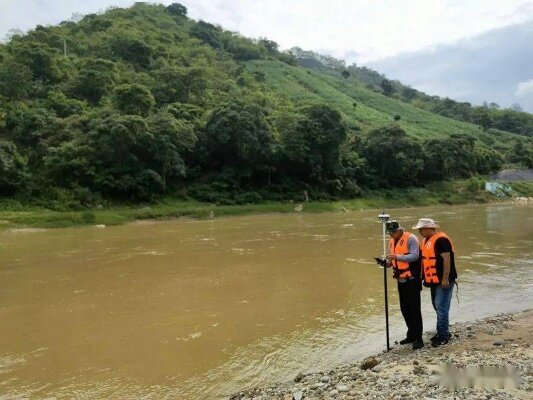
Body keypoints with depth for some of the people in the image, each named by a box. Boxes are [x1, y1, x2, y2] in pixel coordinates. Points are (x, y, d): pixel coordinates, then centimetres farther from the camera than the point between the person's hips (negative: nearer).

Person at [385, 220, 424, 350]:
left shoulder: (410, 238, -12)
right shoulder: (392, 241, 12)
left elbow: (415, 256, -21)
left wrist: (397, 256, -31)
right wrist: (387, 262, -5)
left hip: (411, 280, -8)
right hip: (401, 280, 8)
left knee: (414, 309, -4)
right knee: (405, 309, 14)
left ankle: (418, 338, 4)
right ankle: (411, 335, 26)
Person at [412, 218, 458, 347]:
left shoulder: (441, 239, -17)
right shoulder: (426, 240, 12)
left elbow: (447, 259, -21)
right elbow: (424, 259, 19)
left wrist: (445, 279, -23)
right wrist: (422, 276, 19)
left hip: (443, 281, -10)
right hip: (434, 280, 10)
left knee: (441, 307, -5)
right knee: (437, 306, 15)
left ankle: (443, 335, 5)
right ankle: (443, 332, 27)